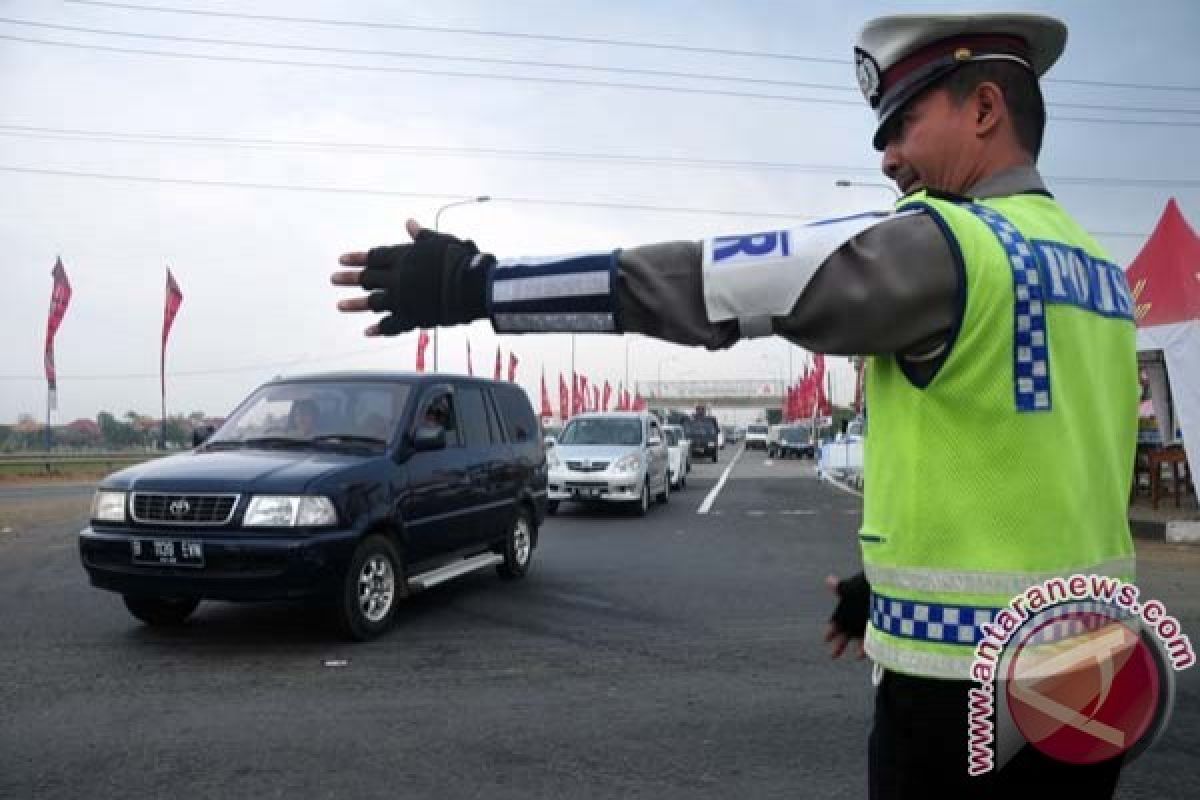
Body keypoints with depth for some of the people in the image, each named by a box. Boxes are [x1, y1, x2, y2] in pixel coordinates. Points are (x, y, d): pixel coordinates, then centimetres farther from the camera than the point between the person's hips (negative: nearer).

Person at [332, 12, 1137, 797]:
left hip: (963, 685, -8)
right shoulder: (1100, 273, 10)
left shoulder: (944, 245, -17)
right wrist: (890, 577, 23)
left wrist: (475, 284, -16)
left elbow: (697, 283, -20)